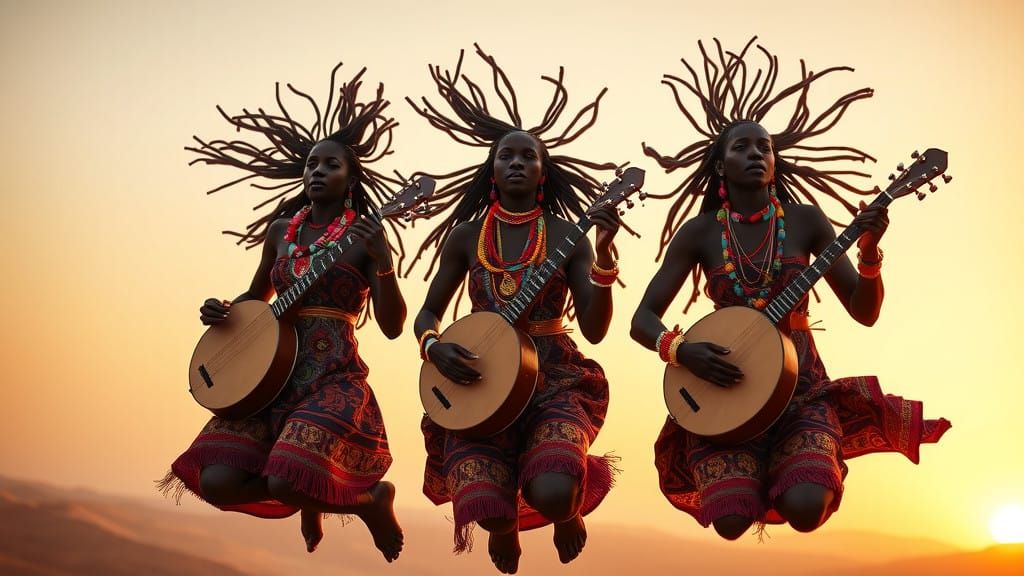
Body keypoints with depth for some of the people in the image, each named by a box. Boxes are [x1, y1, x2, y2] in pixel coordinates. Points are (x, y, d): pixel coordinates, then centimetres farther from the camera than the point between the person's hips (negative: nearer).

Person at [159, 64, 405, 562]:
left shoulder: (365, 232, -1)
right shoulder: (282, 229, 12)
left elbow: (392, 326, -7)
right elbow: (256, 296, 28)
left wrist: (382, 264, -22)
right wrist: (222, 310, 6)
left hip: (334, 375, -5)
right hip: (275, 371, 5)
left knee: (286, 481, -27)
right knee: (218, 481, -13)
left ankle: (370, 498, 6)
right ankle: (311, 499, 18)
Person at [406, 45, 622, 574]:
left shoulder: (567, 236, 2)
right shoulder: (465, 236, 6)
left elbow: (594, 329, -7)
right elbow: (427, 313, 11)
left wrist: (605, 257, -21)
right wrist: (434, 347, -12)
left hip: (555, 376, -1)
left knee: (552, 494, -30)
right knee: (486, 507, -22)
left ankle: (569, 510, 12)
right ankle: (505, 525, 20)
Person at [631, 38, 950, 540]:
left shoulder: (805, 221, 3)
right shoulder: (699, 232, 0)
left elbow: (865, 312, 1)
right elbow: (643, 319, 0)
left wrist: (869, 251, -17)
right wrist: (683, 351, -20)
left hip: (800, 384, 1)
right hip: (725, 388, 0)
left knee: (805, 510, -26)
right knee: (731, 521, -23)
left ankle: (782, 471, 8)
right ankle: (752, 473, 11)